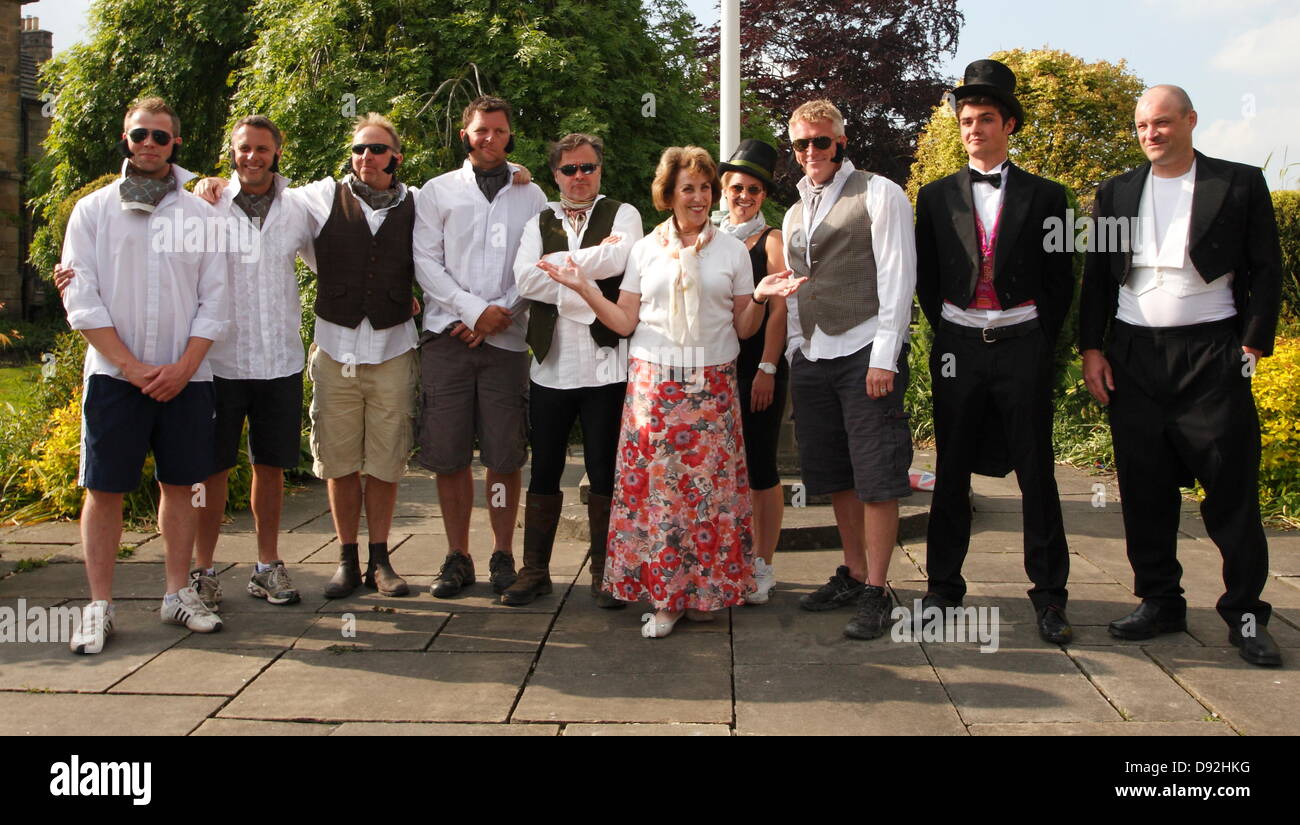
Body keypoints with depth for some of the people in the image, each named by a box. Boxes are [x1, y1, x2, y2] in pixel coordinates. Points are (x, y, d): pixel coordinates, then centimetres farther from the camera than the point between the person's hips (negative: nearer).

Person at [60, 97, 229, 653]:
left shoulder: (199, 213, 9)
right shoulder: (94, 209, 5)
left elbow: (214, 300, 5)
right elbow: (81, 301, -2)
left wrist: (184, 367, -7)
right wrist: (134, 367, -10)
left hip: (185, 376, 2)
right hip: (114, 373, -1)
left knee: (179, 484, 7)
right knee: (104, 488, -1)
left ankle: (178, 594, 18)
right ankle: (99, 607, 7)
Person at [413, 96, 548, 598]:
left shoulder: (530, 195, 12)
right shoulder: (438, 192, 11)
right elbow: (425, 261, 2)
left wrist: (500, 314, -8)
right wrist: (475, 310, -8)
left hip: (507, 338, 0)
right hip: (447, 335, 0)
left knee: (505, 455, 0)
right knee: (449, 453, 0)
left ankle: (503, 556, 10)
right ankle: (457, 557, 10)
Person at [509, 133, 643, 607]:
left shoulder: (622, 215, 6)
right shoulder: (539, 223, 13)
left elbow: (619, 258, -16)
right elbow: (525, 279, -4)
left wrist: (559, 262, -8)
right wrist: (584, 294, -12)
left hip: (605, 364, -2)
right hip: (551, 366, 3)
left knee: (604, 473, 4)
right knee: (544, 472, 7)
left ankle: (604, 573, 15)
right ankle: (535, 570, 18)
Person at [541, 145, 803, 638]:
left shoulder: (731, 250, 10)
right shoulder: (646, 249, 10)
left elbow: (742, 329, 7)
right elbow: (625, 323, 5)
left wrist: (760, 299, -11)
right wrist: (584, 289, -5)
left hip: (712, 385, 0)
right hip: (654, 383, 0)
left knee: (709, 482, -2)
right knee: (655, 483, -4)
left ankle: (704, 589, 12)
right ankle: (663, 596, 5)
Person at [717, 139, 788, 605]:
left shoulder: (770, 241, 1)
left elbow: (778, 310, -6)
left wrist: (767, 369, -14)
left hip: (758, 368, -4)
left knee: (759, 466, -3)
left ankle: (762, 567, 6)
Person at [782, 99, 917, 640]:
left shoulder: (879, 195, -1)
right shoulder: (795, 214, 20)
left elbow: (898, 276, -7)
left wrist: (883, 356, -14)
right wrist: (795, 353, 12)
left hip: (866, 352, -7)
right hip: (813, 357, 7)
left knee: (876, 477, -5)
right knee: (835, 475, 11)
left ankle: (876, 593, 1)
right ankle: (853, 574, 22)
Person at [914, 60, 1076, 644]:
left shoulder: (1043, 196, 5)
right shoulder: (936, 197, 9)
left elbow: (1060, 281, 7)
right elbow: (926, 277, 12)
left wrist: (1038, 343, 0)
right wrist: (949, 334, 5)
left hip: (1022, 348, -1)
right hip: (958, 348, 1)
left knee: (1036, 471, 2)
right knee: (952, 471, 7)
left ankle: (1049, 594, 11)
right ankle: (943, 585, 16)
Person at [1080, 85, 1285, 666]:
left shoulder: (1240, 184, 3)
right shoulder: (1116, 193, 12)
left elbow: (1266, 270, 2)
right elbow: (1097, 276, 12)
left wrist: (1252, 345, -6)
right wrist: (1092, 348, 4)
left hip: (1212, 355, -3)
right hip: (1133, 355, 3)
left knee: (1231, 488, -2)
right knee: (1145, 489, 6)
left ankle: (1246, 613, 9)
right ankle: (1159, 601, 19)